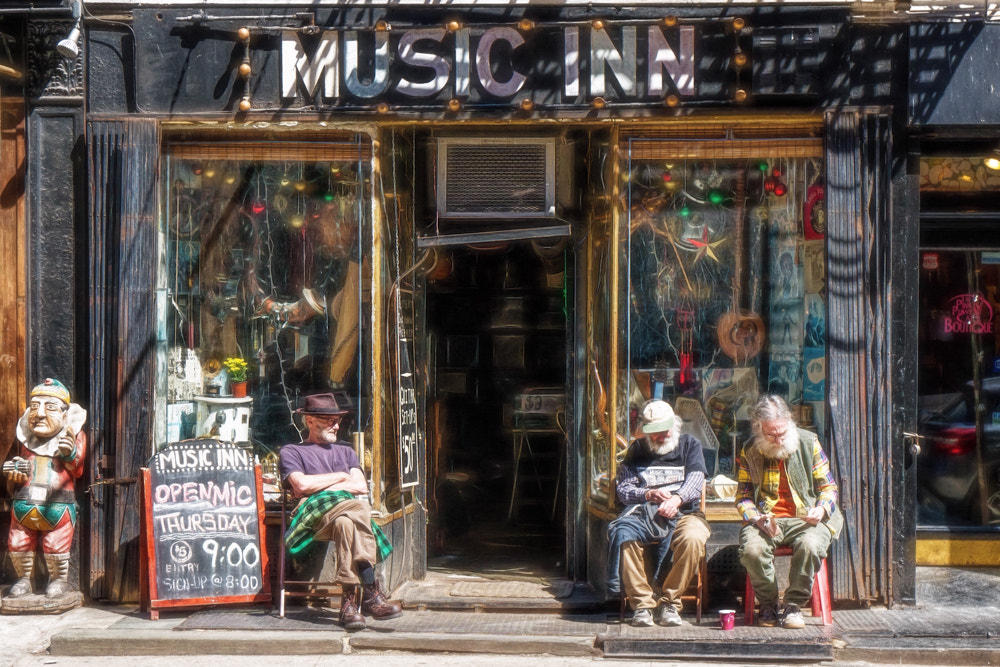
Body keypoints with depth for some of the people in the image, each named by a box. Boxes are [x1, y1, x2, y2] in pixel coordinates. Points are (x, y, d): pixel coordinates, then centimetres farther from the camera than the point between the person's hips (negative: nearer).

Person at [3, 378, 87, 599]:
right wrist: (15, 472, -3)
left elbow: (77, 471, -1)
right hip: (25, 503, 4)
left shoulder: (74, 436, 1)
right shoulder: (27, 438, 10)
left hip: (58, 503, -4)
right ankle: (24, 578, 25)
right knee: (17, 543, 3)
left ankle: (60, 579, 18)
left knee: (55, 546, -7)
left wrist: (70, 455, -20)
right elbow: (21, 473, 20)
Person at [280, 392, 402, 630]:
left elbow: (362, 486, 15)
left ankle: (351, 600, -48)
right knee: (358, 508, -38)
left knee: (345, 522, -39)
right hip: (316, 514, -3)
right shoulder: (291, 452, 22)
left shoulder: (345, 450, 34)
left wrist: (320, 487, 3)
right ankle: (371, 590, -47)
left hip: (350, 509, 3)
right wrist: (341, 477, 10)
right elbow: (301, 485, 0)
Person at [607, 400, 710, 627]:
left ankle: (669, 602, -20)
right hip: (643, 513, 1)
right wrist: (649, 494, -10)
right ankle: (642, 603, -26)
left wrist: (677, 498, -20)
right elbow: (623, 490, 11)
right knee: (623, 532, -34)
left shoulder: (690, 444, 17)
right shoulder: (637, 449, 20)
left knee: (693, 538, -36)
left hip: (683, 512, -1)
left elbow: (695, 481, 1)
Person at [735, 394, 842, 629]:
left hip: (806, 519, 0)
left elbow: (828, 487, 9)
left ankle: (794, 606, -14)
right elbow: (743, 496, 8)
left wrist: (822, 508, -12)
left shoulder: (809, 443, 4)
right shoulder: (749, 452, 6)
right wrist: (757, 518, -13)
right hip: (766, 520, 1)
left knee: (810, 545, -35)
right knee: (752, 548, -32)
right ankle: (768, 605, -6)